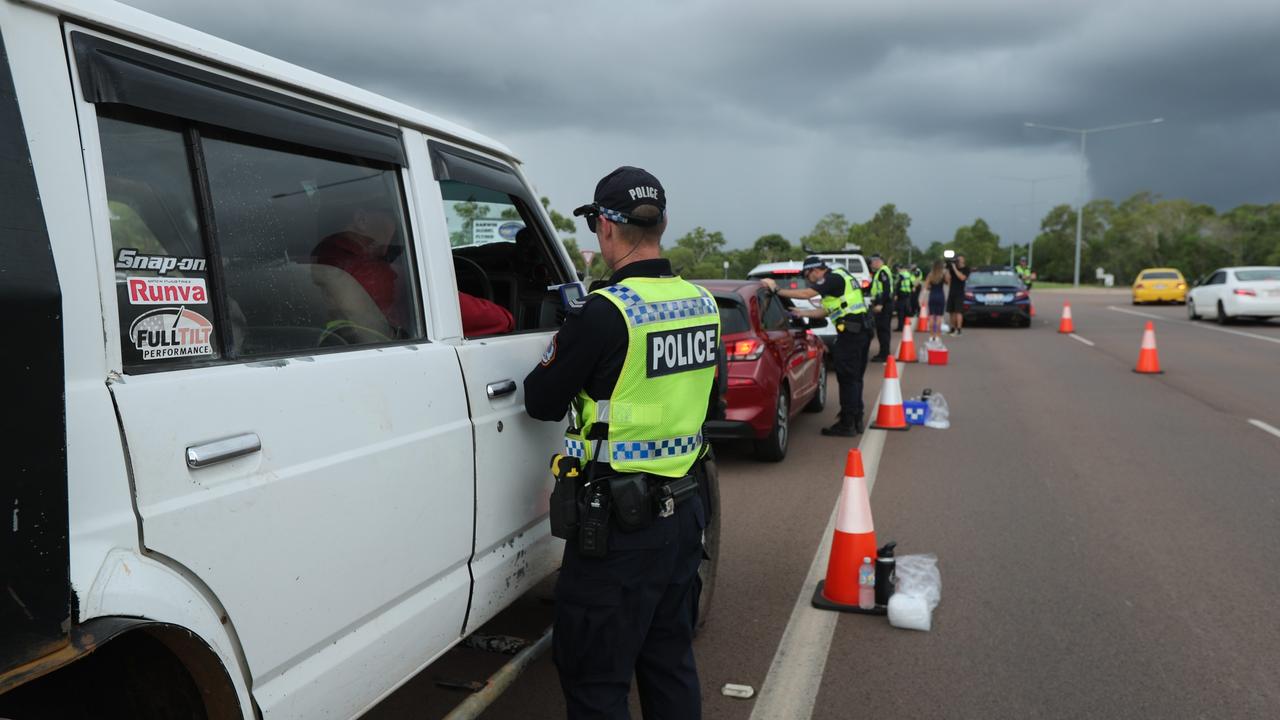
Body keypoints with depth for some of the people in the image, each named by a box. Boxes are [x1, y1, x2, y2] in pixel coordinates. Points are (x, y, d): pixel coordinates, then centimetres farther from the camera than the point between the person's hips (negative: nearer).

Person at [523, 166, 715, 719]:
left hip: (620, 520, -7)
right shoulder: (703, 304, 2)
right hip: (685, 508, 8)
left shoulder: (605, 311, -19)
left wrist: (564, 340, 9)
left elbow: (542, 402, -10)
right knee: (670, 662, 21)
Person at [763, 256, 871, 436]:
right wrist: (803, 313, 22)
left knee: (847, 378, -5)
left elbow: (806, 294, -20)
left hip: (850, 331, -10)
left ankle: (847, 425, -1)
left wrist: (777, 290, -14)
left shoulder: (832, 278, -10)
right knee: (855, 377, 16)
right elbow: (829, 310, 22)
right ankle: (856, 421, 23)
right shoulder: (841, 276, 20)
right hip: (862, 329, 10)